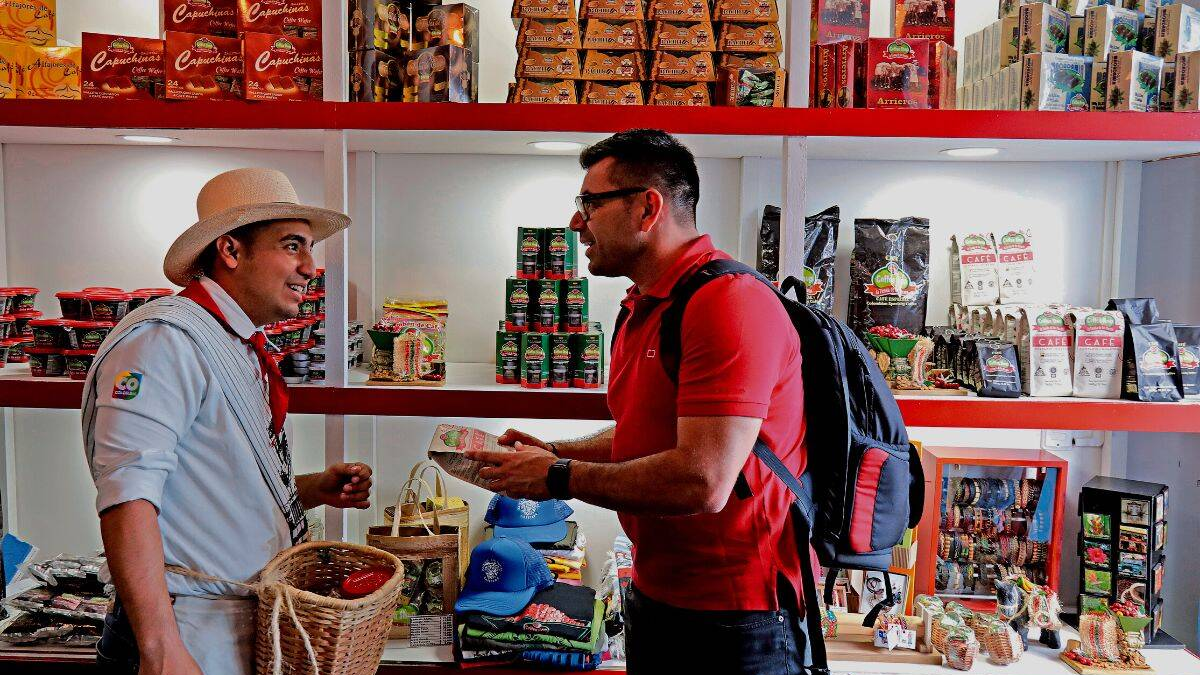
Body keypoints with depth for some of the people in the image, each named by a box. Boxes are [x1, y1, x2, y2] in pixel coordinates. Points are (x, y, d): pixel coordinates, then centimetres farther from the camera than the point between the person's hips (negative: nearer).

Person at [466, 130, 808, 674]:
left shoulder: (729, 305, -22)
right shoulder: (644, 309, 10)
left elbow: (702, 483, -29)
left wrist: (560, 479, -18)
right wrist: (557, 454, 4)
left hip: (731, 621, -8)